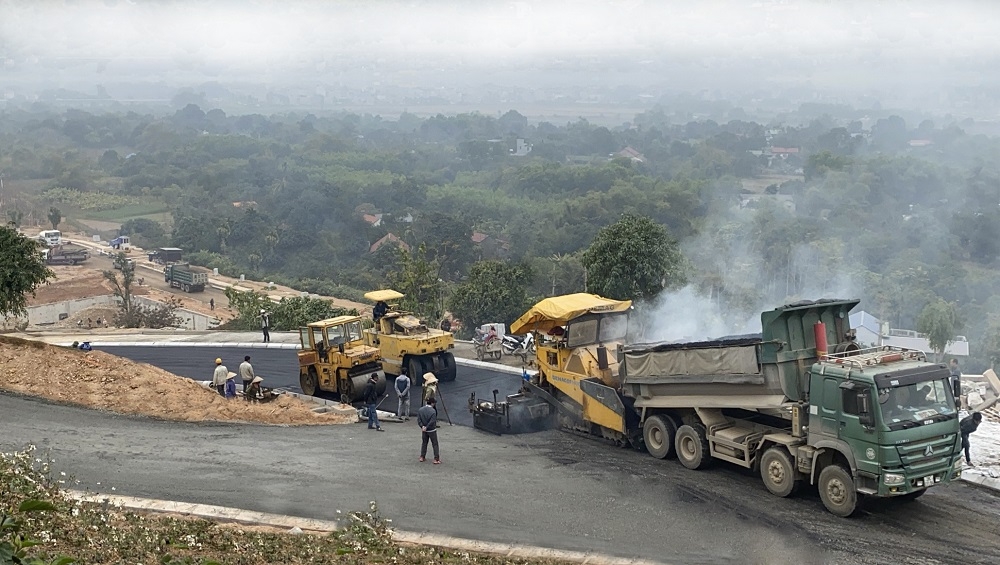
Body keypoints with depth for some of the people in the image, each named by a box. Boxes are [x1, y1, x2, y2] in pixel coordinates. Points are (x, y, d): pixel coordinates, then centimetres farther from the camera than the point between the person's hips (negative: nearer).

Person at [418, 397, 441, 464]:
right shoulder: (433, 411, -20)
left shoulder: (420, 410, -2)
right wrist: (426, 427, -16)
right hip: (432, 430, -5)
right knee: (435, 444, 4)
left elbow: (418, 420, -6)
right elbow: (432, 421, -24)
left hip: (424, 430, 5)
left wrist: (422, 426, -13)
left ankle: (422, 457, 24)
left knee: (424, 443, 20)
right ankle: (436, 459, 2)